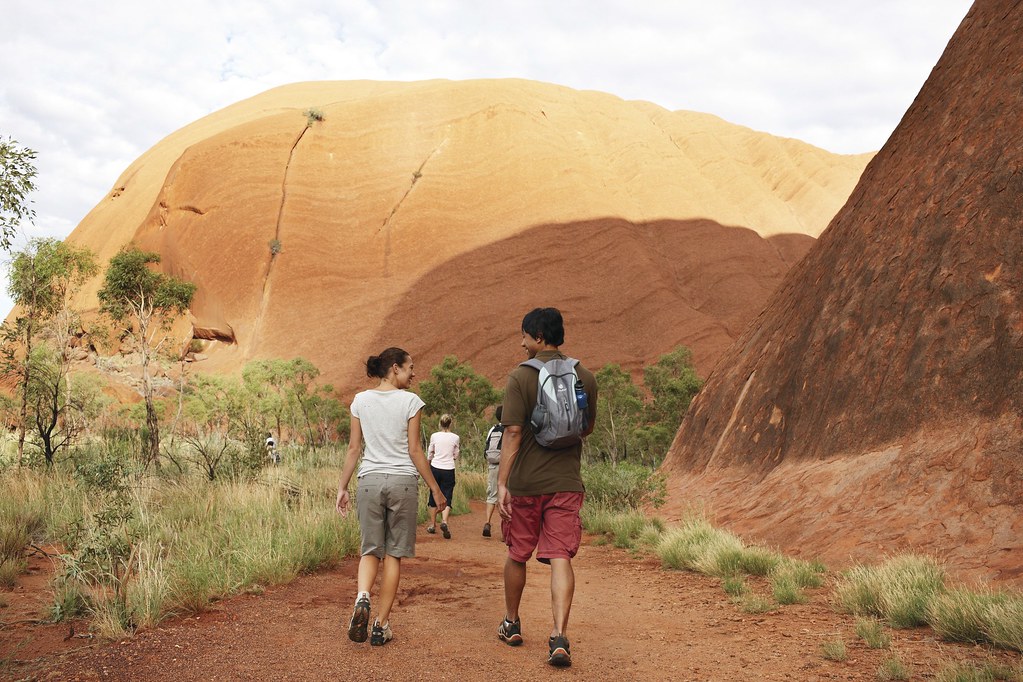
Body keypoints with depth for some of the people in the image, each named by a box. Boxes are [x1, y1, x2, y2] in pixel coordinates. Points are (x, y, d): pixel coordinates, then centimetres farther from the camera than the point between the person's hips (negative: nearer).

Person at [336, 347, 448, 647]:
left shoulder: (361, 400, 5)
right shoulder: (410, 401, -4)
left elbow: (354, 448, 5)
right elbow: (415, 450, -5)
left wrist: (342, 487, 12)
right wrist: (435, 489, 3)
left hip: (370, 480, 2)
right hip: (403, 481, -2)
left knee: (371, 550, 12)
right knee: (393, 554, 7)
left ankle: (362, 597, -17)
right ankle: (382, 624, 9)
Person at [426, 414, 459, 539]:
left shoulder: (434, 436, -1)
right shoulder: (455, 437, -2)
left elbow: (430, 454, 9)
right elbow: (456, 456, 7)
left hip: (435, 468, 1)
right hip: (449, 470, -1)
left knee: (434, 496, 13)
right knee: (447, 497, 1)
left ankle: (432, 525, 20)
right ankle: (444, 521, -22)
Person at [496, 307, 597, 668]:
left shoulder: (521, 376, -10)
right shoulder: (585, 377, 3)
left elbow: (513, 433, -14)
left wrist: (501, 482, -11)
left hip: (525, 481, -2)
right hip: (567, 482, 2)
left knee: (517, 554, 15)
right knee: (561, 558, 0)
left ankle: (511, 624, 32)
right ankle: (560, 637, -12)